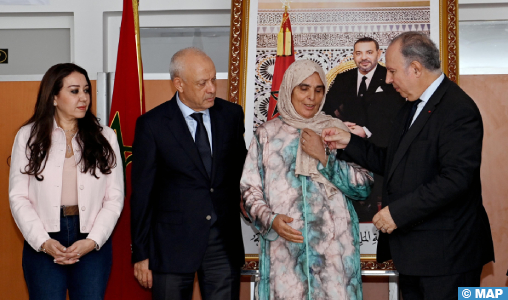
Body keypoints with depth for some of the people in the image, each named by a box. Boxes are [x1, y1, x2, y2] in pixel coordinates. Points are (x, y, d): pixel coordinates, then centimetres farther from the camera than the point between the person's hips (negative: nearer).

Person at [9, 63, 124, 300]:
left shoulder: (105, 137, 7)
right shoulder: (28, 136, 4)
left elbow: (114, 198, 3)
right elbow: (18, 197, 0)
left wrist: (92, 241, -9)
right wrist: (43, 242, -10)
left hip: (92, 244, 1)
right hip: (42, 245, -1)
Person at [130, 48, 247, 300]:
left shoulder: (232, 114, 4)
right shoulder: (152, 124, -6)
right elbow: (142, 194, -4)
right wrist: (141, 253, -4)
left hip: (225, 241, 3)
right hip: (172, 242, -2)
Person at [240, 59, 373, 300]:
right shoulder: (267, 134, 5)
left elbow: (364, 188, 0)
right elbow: (250, 189, 4)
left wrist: (324, 158, -10)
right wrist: (270, 219, -14)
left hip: (334, 248, 0)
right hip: (283, 251, 0)